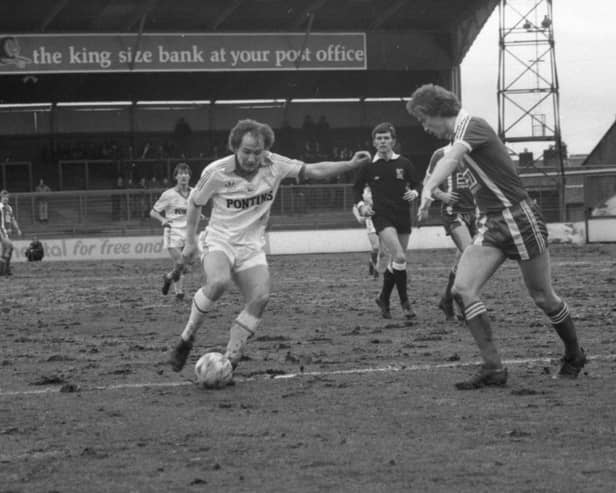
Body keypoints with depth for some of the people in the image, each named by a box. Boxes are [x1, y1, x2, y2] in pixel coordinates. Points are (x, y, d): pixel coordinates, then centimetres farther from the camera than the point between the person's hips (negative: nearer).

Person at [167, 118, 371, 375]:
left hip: (251, 246, 3)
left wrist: (351, 164, -7)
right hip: (219, 241, -3)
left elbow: (314, 171, 2)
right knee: (218, 282, -34)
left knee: (260, 297, -19)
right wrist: (190, 242, 5)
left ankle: (229, 361, -9)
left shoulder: (274, 165, -8)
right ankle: (186, 338, -15)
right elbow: (194, 203, 2)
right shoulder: (216, 172, -14)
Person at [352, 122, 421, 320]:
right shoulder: (369, 166, 1)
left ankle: (384, 298, 26)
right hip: (382, 217, -3)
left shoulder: (403, 163, 3)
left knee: (397, 262, 8)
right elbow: (357, 188, 13)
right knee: (399, 257, -20)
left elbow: (416, 184, 12)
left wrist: (414, 193, -9)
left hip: (403, 216, 3)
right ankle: (404, 300, -9)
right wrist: (361, 205, -4)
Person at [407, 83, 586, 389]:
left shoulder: (473, 127, -16)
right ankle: (493, 368, -10)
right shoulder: (460, 134, 11)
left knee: (542, 297, 3)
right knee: (463, 289, -11)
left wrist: (428, 189, -50)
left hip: (519, 218, -8)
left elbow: (450, 159, -34)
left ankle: (574, 356, 27)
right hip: (490, 225, 8)